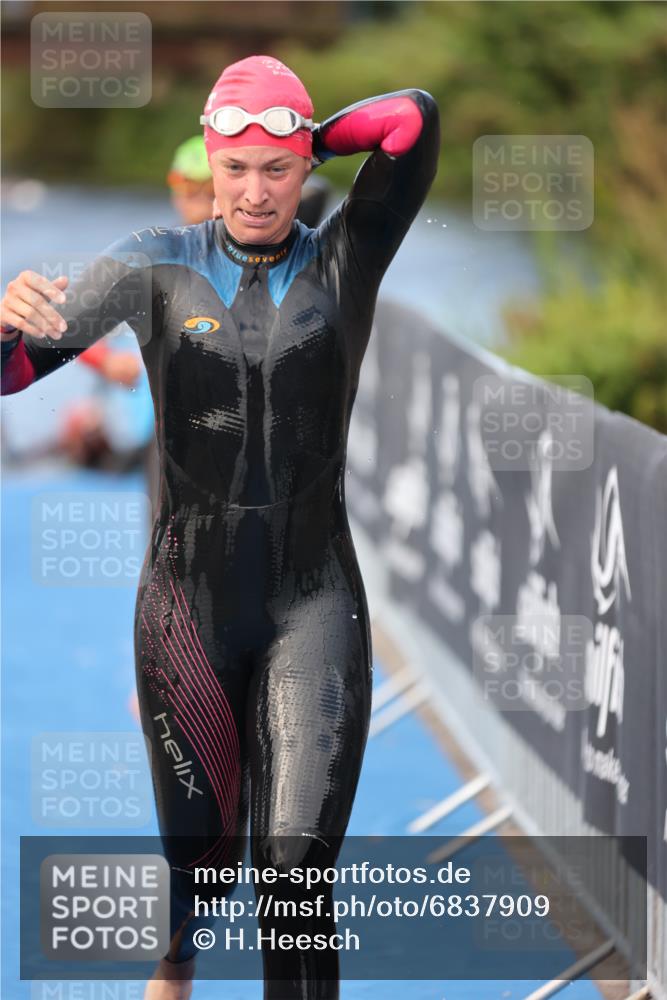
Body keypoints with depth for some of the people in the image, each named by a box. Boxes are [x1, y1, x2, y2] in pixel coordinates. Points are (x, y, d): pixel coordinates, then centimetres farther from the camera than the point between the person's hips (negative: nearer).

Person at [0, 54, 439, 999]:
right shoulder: (158, 265, -1)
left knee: (298, 868, -14)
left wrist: (303, 140, -3)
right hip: (189, 608, 1)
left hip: (314, 609, -1)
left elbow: (415, 119, -15)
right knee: (200, 861, 13)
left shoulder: (345, 261, -1)